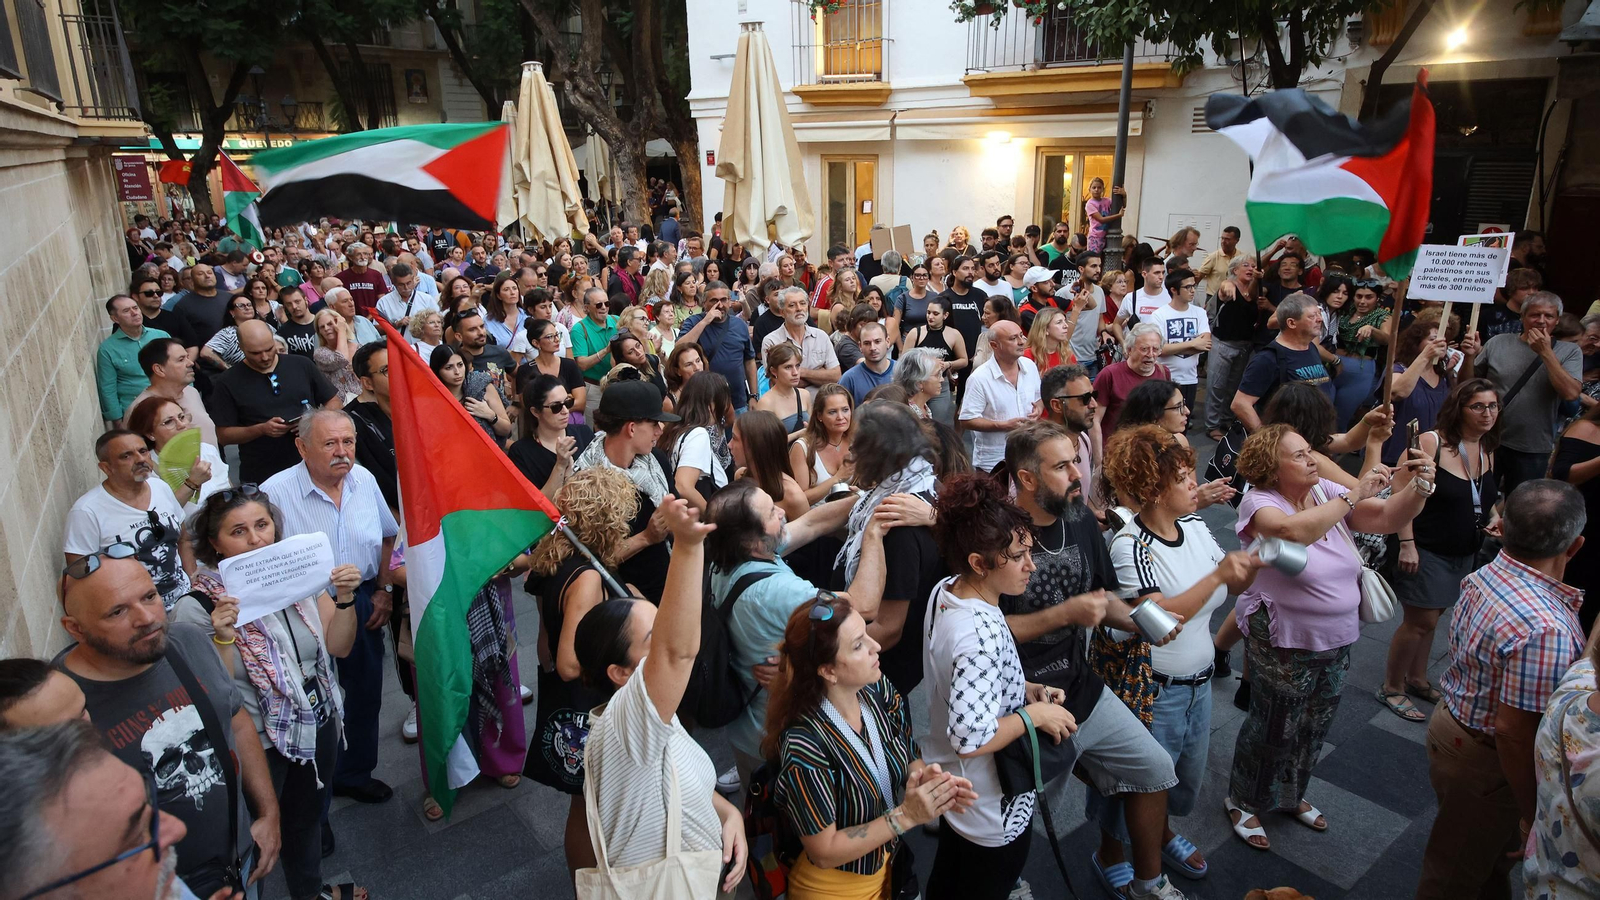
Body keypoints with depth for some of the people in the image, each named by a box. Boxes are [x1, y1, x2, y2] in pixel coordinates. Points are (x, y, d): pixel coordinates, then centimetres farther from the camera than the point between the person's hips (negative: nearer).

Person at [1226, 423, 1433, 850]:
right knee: (1272, 730, 10)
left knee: (1313, 730, 23)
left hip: (1336, 643, 7)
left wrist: (1418, 487, -25)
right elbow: (1296, 531, -40)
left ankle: (1291, 795, 47)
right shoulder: (1259, 502, -20)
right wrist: (1353, 496, -36)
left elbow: (1389, 518, -7)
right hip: (1282, 646, -6)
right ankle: (1243, 802, 34)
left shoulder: (1327, 492, -2)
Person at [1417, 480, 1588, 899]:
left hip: (1452, 720, 8)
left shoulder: (1484, 576, -8)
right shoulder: (1544, 632, -34)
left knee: (1495, 854, 30)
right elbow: (1513, 731, -30)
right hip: (1484, 760, -8)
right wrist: (1533, 815, -17)